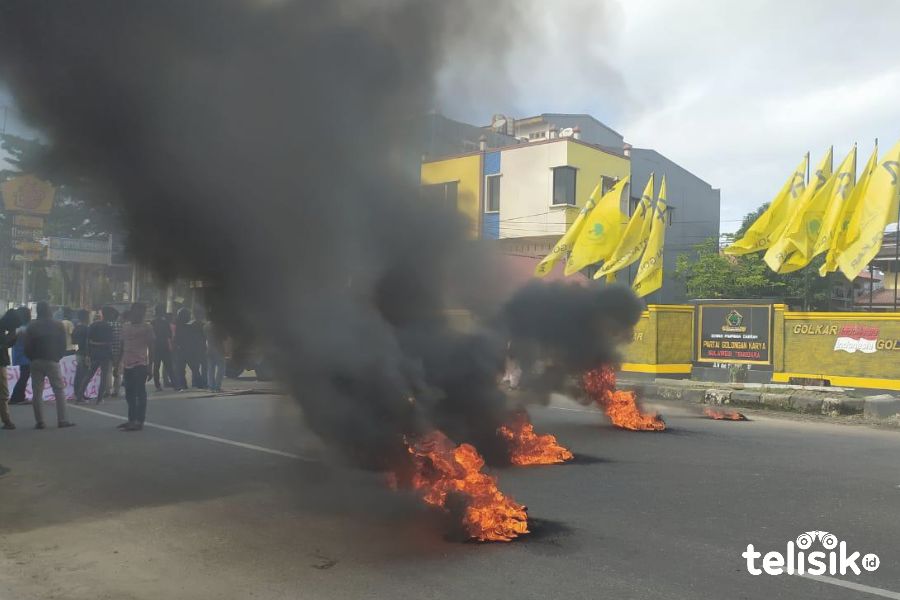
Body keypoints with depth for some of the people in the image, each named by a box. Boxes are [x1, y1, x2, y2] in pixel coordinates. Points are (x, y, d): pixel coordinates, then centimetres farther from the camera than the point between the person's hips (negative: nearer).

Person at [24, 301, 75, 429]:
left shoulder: (31, 326, 1)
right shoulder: (58, 325, -1)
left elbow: (27, 346, 0)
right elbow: (63, 345, -2)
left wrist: (32, 358, 13)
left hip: (36, 362, 2)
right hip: (52, 361, -1)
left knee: (37, 392, 6)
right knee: (60, 390, 3)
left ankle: (39, 421, 4)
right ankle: (62, 420, -2)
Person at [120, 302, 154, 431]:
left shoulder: (146, 327, -4)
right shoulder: (125, 327, 14)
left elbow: (151, 348, -5)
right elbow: (122, 346, 18)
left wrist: (149, 366, -9)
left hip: (140, 365, -7)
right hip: (127, 365, 7)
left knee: (140, 393, -4)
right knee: (129, 394, 11)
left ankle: (139, 422, -3)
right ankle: (131, 420, 20)